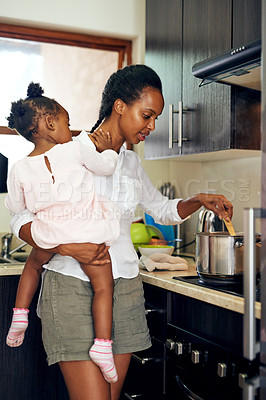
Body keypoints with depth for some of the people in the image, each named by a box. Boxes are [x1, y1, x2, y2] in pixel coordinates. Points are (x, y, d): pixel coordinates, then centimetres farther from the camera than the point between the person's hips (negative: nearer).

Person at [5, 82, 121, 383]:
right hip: (86, 232, -3)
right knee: (103, 286, 7)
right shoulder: (73, 150, -9)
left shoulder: (20, 169, 0)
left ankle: (20, 314, 31)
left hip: (48, 235, 4)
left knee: (33, 265, 34)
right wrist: (107, 149, 20)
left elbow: (15, 206, 11)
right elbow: (106, 167, 3)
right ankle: (102, 344, 1)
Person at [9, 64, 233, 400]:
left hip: (124, 285, 6)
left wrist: (198, 201, 8)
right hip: (73, 286, -6)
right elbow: (22, 221, -6)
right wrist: (64, 246, -23)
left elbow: (163, 210, 26)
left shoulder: (131, 162, 13)